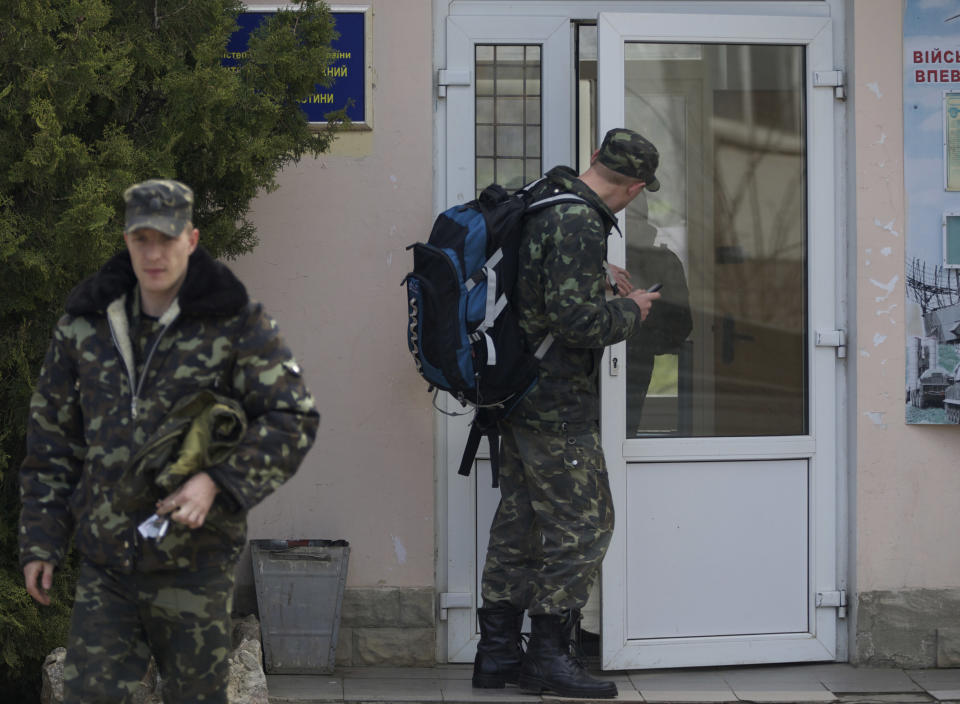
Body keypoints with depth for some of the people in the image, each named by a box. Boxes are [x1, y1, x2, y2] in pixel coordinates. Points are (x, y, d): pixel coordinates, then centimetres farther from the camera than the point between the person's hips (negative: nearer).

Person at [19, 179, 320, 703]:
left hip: (195, 560, -2)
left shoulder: (236, 325, -4)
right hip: (104, 565, 3)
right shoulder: (84, 327, 6)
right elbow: (52, 439, 12)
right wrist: (40, 542, 8)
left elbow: (293, 419, -6)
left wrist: (217, 482, -19)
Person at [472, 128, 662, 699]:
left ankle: (498, 651, 20)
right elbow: (577, 320, -25)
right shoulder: (579, 225, -20)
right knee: (583, 524, -2)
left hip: (519, 395, 10)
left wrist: (607, 291, 23)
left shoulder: (542, 203, 11)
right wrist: (630, 311, -8)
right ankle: (549, 656, 2)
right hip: (557, 408, -10)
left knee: (519, 523, 14)